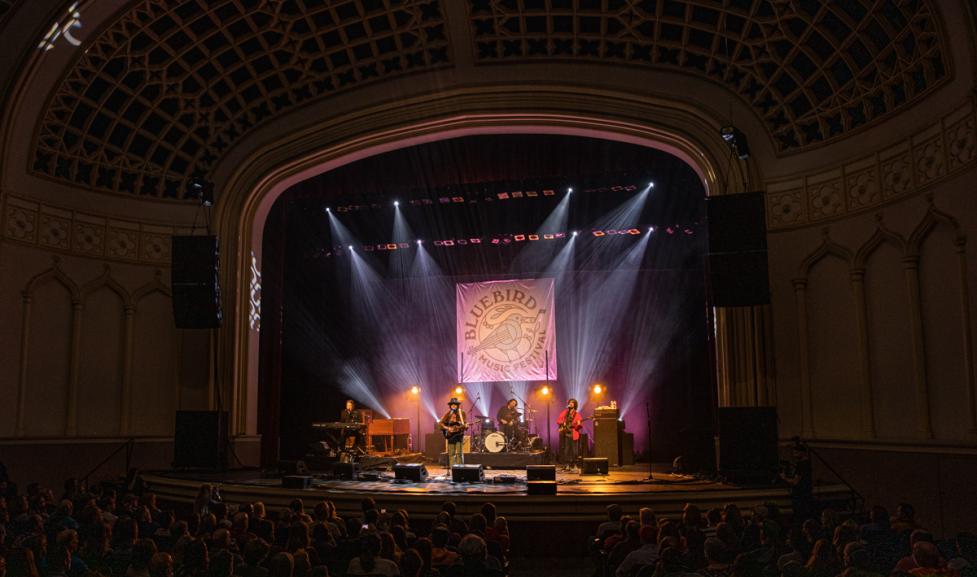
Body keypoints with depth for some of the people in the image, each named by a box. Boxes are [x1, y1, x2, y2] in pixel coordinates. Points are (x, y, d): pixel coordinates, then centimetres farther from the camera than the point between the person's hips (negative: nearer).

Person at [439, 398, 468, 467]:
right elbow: (440, 423, 4)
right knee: (451, 453, 3)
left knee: (459, 453, -7)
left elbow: (465, 423, 3)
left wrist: (465, 425, -20)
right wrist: (447, 428, -8)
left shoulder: (461, 413, 2)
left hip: (459, 434, -1)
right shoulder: (448, 414, 3)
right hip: (450, 435, 1)